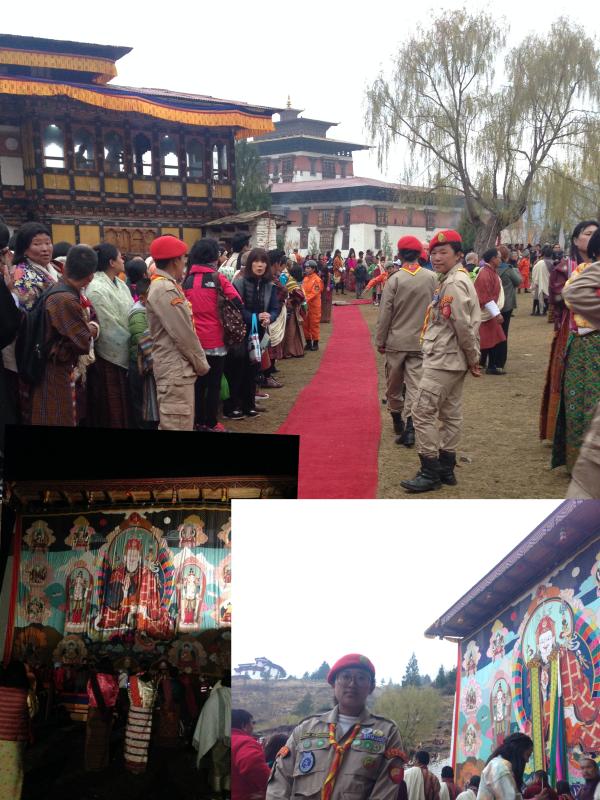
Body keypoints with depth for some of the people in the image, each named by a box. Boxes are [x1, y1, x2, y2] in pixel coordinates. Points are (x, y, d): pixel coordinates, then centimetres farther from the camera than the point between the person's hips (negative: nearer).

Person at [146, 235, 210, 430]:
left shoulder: (164, 285, 14)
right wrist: (201, 364, -7)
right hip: (175, 370, -11)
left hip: (177, 368, 11)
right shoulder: (165, 290, -18)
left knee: (183, 424, 18)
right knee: (179, 426, -6)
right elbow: (184, 335, -19)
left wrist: (198, 362, 12)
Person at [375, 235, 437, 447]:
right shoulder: (431, 278, -3)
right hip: (421, 341, 1)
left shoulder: (395, 279, -10)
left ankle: (397, 419, 30)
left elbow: (385, 314, -8)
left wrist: (380, 340, 3)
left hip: (396, 341, -1)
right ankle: (409, 427, -10)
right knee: (415, 385, 1)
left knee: (394, 384, 16)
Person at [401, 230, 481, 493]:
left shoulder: (454, 283, -18)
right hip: (452, 360, 11)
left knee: (422, 411, -7)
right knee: (450, 413, 14)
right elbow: (469, 324, 16)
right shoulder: (454, 279, 14)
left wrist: (472, 358, -10)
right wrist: (473, 358, 14)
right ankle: (446, 468, 22)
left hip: (442, 360, -11)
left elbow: (463, 325, -21)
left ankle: (430, 472, -2)